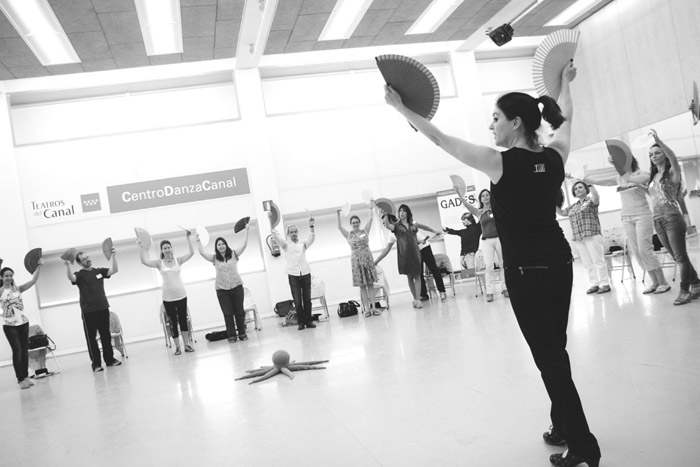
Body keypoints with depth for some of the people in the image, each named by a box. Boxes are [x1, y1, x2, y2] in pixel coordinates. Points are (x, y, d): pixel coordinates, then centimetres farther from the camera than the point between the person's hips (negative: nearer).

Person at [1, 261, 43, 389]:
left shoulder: (18, 289, 6)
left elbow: (33, 280, -2)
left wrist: (39, 267, -14)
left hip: (23, 322, 3)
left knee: (25, 350, 7)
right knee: (17, 350, -7)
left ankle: (26, 376, 17)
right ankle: (20, 379, 0)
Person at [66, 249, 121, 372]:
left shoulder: (99, 271, 11)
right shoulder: (79, 275, -2)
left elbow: (114, 270, 2)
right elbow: (71, 277, -24)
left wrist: (113, 256, -10)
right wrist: (67, 265, -42)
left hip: (103, 308, 4)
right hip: (88, 311, -4)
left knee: (106, 336, 10)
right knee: (91, 337, 0)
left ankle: (110, 359, 19)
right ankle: (96, 363, 5)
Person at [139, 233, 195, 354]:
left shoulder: (178, 260, 1)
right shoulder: (159, 263, -1)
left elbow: (191, 253, -8)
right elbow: (144, 261, -14)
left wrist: (188, 239, -14)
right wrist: (141, 247, -17)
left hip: (181, 295, 1)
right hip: (168, 297, -1)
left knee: (183, 320, 7)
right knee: (173, 322, 4)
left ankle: (187, 344, 15)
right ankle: (177, 346, 12)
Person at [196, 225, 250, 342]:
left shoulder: (233, 254, 3)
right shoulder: (214, 258, 4)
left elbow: (244, 245, -3)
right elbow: (202, 252, -3)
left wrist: (247, 231, -8)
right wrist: (198, 240, -3)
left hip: (236, 286, 0)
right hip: (222, 289, 0)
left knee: (239, 311, 6)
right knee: (228, 314, 2)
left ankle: (242, 333, 15)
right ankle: (231, 335, 8)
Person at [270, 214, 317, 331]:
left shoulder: (303, 244, 14)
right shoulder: (286, 245, 9)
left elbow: (312, 237, -2)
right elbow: (275, 236, -4)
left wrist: (311, 225, -21)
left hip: (305, 273, 2)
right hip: (293, 274, -1)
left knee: (307, 299, 3)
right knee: (297, 300, -2)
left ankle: (308, 320, 11)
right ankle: (301, 322, 5)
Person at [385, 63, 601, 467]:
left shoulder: (500, 162, -16)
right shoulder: (555, 156, 0)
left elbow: (439, 139, -9)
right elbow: (565, 117, 23)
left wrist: (400, 107, 1)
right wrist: (565, 83, 41)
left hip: (526, 271, -7)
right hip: (559, 263, 7)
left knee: (548, 356, 1)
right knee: (556, 350, 18)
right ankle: (564, 427, 31)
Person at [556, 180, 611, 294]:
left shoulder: (591, 201, 3)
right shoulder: (573, 207, 21)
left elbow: (596, 197, -18)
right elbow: (561, 212, 21)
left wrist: (589, 184, -23)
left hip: (592, 236, -6)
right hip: (578, 239, 6)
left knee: (598, 261, -7)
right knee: (587, 263, 5)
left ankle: (605, 284, -2)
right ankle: (594, 284, 9)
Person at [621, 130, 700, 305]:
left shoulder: (672, 172, -4)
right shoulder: (651, 177, 15)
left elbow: (673, 157, -25)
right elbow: (628, 177, 24)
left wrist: (658, 141, -39)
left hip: (672, 218, -7)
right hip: (658, 221, 7)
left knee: (680, 256, -4)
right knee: (678, 257, 11)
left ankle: (685, 291, 0)